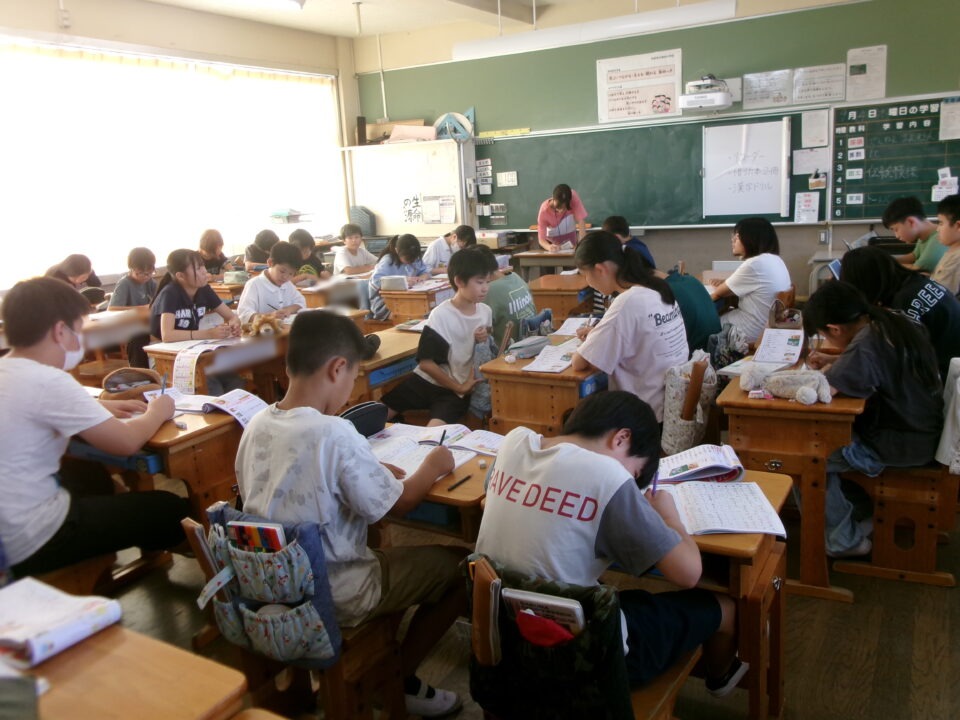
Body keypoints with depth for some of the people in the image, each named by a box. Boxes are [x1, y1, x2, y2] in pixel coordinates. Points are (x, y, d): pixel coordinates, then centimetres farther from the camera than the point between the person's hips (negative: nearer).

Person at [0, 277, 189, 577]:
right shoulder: (48, 381, -24)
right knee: (172, 511, 1)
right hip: (30, 544, -9)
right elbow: (127, 443, -20)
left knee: (93, 475, 32)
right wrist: (156, 413, 1)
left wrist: (101, 407, 13)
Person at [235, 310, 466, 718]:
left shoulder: (257, 425, -5)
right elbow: (393, 507, -15)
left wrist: (373, 470, 9)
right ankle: (399, 682, 19)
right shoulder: (334, 434, -27)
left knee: (381, 546, 29)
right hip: (332, 596, -7)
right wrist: (432, 467, 1)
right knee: (456, 565, 6)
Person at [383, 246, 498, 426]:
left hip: (457, 390, 2)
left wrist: (485, 341, -5)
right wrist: (459, 387, -11)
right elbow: (426, 362, -13)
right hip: (427, 381, -1)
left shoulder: (486, 311, 1)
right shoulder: (440, 316, -15)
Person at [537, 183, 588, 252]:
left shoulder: (573, 197, -27)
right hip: (553, 241, -2)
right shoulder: (544, 210, -29)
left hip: (570, 235, 2)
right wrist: (549, 247, -51)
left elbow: (580, 220, -29)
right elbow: (541, 239, -29)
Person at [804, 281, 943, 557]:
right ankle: (860, 506, 28)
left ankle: (844, 539, 9)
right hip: (921, 429, 9)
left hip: (901, 446, -9)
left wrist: (827, 373, -14)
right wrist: (834, 362, 8)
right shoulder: (891, 323, -1)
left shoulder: (866, 346, -29)